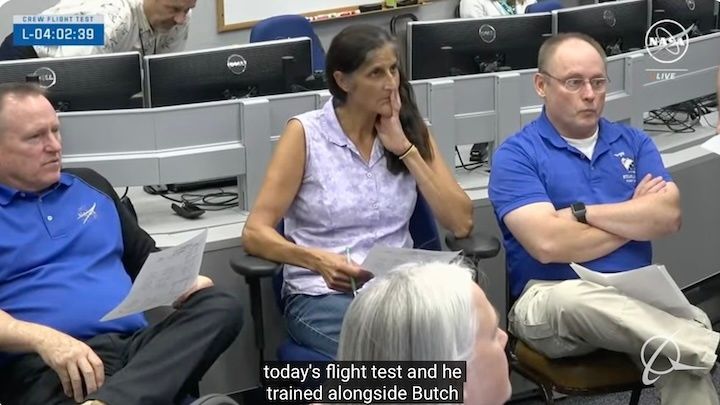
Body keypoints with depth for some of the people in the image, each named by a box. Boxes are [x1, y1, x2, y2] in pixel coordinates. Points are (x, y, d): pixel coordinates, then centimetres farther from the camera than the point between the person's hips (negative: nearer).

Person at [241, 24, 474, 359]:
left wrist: (406, 149, -6)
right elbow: (255, 233, -7)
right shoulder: (306, 133, -2)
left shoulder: (410, 129, 9)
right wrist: (320, 261, -25)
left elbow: (461, 223, 0)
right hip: (322, 295, -4)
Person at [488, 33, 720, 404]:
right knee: (573, 297, -39)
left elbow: (669, 216, -1)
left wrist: (582, 213, -8)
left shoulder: (633, 142, 14)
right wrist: (637, 215, -1)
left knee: (686, 357, -31)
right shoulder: (516, 155, 0)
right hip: (551, 301, -2)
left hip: (638, 296, 3)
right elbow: (549, 244, -15)